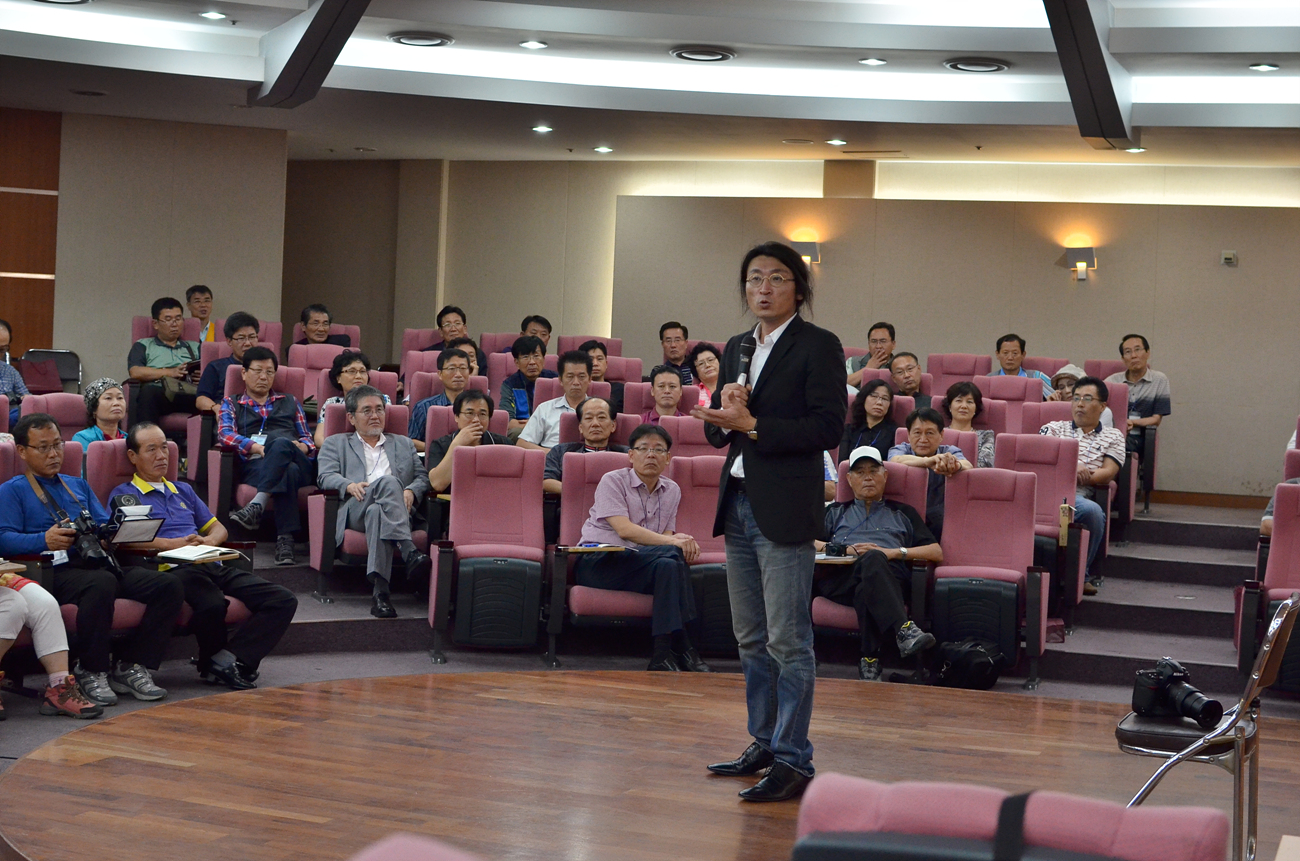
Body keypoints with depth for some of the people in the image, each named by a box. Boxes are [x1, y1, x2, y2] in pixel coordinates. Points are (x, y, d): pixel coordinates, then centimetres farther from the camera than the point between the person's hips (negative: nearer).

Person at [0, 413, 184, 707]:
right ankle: (91, 672, -23)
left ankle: (131, 666, -10)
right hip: (56, 571, -6)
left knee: (168, 585, -19)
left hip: (99, 562, 6)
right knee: (101, 584, -41)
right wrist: (44, 540, -21)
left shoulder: (79, 486, 32)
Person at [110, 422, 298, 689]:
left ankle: (225, 661, -24)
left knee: (283, 601, -16)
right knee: (212, 605, -41)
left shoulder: (183, 491, 34)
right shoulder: (124, 494, 14)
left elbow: (218, 528, 31)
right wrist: (171, 544, -15)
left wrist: (210, 541, 5)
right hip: (171, 568, -7)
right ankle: (212, 662, -11)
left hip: (212, 566, 7)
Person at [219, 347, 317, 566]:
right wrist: (254, 447, -13)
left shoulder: (290, 402, 34)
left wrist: (302, 446, -1)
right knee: (289, 472, -41)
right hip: (255, 465, -1)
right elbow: (224, 434, 6)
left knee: (280, 443, -39)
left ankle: (257, 506, -50)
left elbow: (308, 438, 26)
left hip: (299, 463, 1)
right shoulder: (232, 404, 27)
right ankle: (285, 539, -49)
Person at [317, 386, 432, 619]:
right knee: (388, 482, -37)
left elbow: (423, 477, 21)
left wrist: (411, 491, -4)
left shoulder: (403, 444, 36)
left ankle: (379, 591, -57)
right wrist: (349, 485, -13)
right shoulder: (336, 444, 29)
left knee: (376, 511, -40)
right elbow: (325, 477, 10)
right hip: (354, 510, -2)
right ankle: (410, 554, -53)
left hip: (399, 511, 2)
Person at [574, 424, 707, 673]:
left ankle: (663, 654, -32)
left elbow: (667, 536, 7)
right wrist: (672, 542, -24)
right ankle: (682, 650, -30)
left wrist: (682, 540, -19)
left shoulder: (672, 490, 16)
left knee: (669, 566, -32)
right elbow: (624, 529, -16)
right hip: (598, 563, -5)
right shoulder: (612, 481, -1)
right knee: (671, 555, -30)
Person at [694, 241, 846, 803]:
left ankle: (793, 759, -2)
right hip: (738, 503, 8)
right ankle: (765, 742, 25)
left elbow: (827, 426, -14)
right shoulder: (737, 348, 16)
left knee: (788, 639, -7)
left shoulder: (819, 346, -5)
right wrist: (725, 410, -6)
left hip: (785, 508, -8)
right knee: (751, 638, 14)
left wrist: (752, 425, -18)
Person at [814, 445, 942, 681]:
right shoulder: (835, 512, 36)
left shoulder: (903, 513, 34)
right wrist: (844, 549, 0)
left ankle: (869, 659, -50)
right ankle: (904, 630, -59)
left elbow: (936, 553, 19)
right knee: (870, 560, -38)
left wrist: (893, 552, 3)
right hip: (840, 577, 0)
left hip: (890, 574, 0)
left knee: (874, 559, -40)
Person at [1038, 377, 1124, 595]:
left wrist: (1081, 476, -8)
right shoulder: (1053, 428, 28)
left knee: (1092, 511, -35)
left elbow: (1108, 473, 8)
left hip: (1078, 495, 0)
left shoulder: (1113, 437, 24)